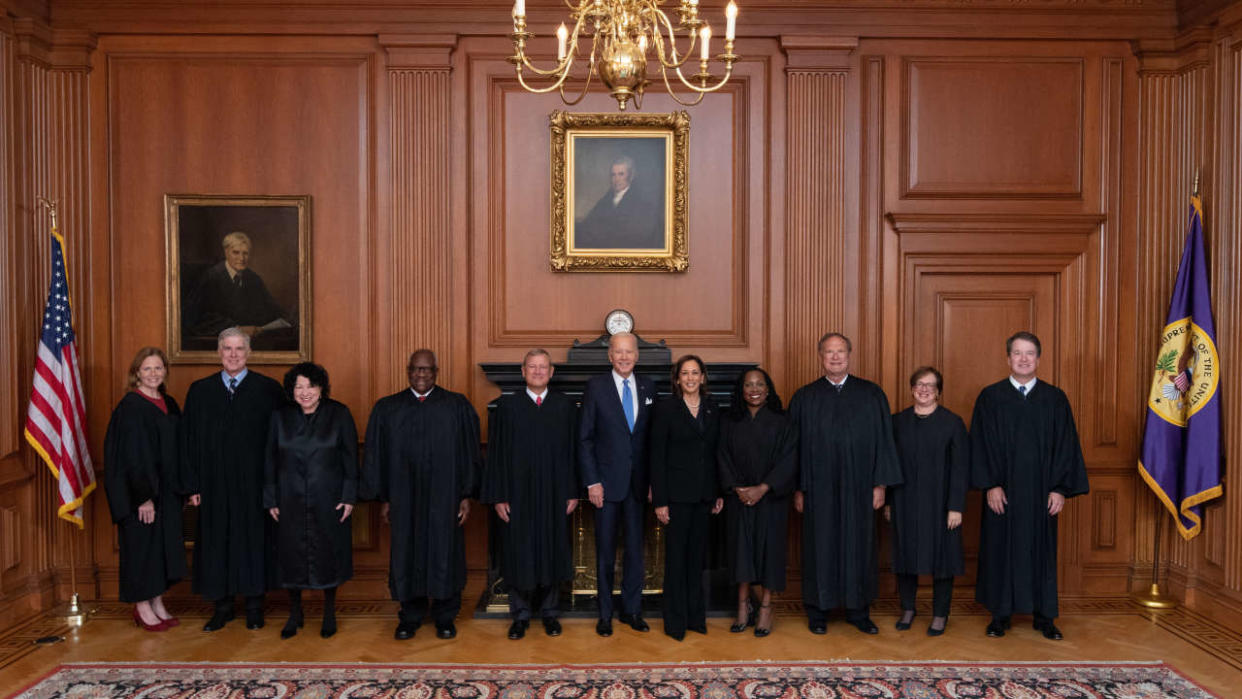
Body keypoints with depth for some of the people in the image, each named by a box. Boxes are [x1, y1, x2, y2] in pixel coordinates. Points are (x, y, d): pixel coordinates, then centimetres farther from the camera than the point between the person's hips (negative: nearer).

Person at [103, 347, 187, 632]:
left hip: (167, 490, 7)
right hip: (138, 490, -7)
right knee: (141, 543, 2)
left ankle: (157, 603, 23)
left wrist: (181, 487, 9)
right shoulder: (130, 407, -13)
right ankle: (142, 608, 14)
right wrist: (144, 496, -19)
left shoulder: (169, 405, 9)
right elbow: (131, 455, -17)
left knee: (165, 543, 11)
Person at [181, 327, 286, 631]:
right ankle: (223, 606, 22)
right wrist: (192, 485, 1)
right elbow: (189, 440, 6)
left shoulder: (269, 390, -2)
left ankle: (254, 605, 20)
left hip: (255, 483, -2)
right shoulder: (199, 390, 6)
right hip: (215, 484, 2)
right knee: (217, 543, 8)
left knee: (254, 540, 6)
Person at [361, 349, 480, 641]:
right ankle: (410, 617, 24)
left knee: (444, 553, 5)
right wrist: (383, 498, 3)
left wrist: (467, 496, -4)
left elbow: (469, 453, 0)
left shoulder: (458, 406, 0)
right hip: (404, 498, 1)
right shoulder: (387, 409, 5)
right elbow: (377, 455, 7)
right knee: (407, 554, 8)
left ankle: (445, 617, 21)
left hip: (444, 497, -1)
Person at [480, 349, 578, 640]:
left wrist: (573, 492, -2)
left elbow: (573, 450, 3)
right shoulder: (507, 406, 1)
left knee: (552, 551, 8)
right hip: (518, 493, -1)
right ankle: (520, 614, 20)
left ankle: (550, 612, 23)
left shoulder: (565, 406, 4)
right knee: (519, 554, 5)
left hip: (554, 495, 1)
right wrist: (498, 496, -6)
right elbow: (496, 453, -1)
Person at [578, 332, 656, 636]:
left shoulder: (648, 388, 6)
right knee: (605, 550, 6)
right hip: (607, 482, -2)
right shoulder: (596, 387, -3)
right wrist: (592, 482, -9)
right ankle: (605, 614, 18)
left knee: (636, 547, 9)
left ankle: (632, 610, 23)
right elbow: (585, 438, -3)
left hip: (638, 483, 3)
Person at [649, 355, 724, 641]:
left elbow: (716, 452, 12)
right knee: (676, 555, 2)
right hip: (677, 492, -4)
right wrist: (659, 500, -12)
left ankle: (696, 615, 24)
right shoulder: (665, 408, -7)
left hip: (703, 493, 4)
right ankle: (676, 620, 13)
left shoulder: (712, 408, 7)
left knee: (697, 553, 12)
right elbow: (657, 456, -8)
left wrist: (719, 492, 8)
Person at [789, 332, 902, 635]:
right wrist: (798, 488, -2)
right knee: (820, 546, 6)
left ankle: (858, 610, 22)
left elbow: (883, 440, 3)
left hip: (858, 487, 1)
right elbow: (795, 445, 2)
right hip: (818, 488, -1)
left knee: (858, 545, 8)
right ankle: (818, 612, 18)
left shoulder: (871, 394, 4)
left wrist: (880, 484, -2)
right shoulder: (804, 398, 3)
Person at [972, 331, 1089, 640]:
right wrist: (990, 485, -11)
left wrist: (1060, 488, -6)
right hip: (1002, 490, -1)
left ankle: (1044, 616, 20)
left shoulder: (1055, 399, 3)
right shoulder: (990, 397, 0)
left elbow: (1066, 445, 1)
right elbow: (982, 444, -3)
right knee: (1001, 548, 6)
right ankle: (1001, 613, 18)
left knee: (1041, 549, 8)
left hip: (1040, 491, 1)